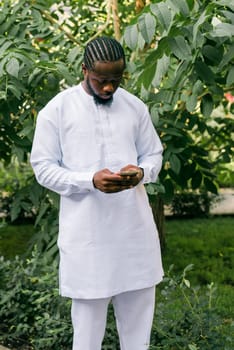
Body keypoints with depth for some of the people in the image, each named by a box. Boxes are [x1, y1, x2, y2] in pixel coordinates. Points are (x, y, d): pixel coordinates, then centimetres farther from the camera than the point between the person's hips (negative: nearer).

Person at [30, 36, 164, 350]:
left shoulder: (135, 107, 6)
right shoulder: (57, 109, -4)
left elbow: (154, 154, 14)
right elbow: (43, 168, -5)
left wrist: (141, 172, -11)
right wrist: (90, 180, -20)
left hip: (134, 225, 4)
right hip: (86, 230, -3)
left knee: (139, 306, 12)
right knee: (88, 313, 3)